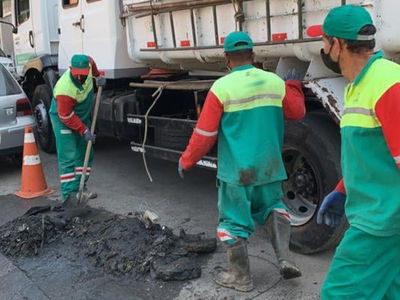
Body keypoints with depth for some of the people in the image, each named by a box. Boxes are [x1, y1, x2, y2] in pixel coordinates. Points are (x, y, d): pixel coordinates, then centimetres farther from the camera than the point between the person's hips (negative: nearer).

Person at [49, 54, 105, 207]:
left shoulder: (88, 64, -18)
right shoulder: (65, 89, -36)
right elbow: (66, 117, -27)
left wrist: (98, 76, 18)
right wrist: (84, 131, -22)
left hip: (83, 116, 8)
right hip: (63, 120, -8)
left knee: (85, 154, 8)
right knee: (68, 157, -13)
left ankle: (80, 188, 15)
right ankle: (69, 194, -13)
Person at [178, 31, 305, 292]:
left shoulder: (221, 87, -12)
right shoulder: (276, 82, -1)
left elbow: (205, 134, -11)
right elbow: (297, 112, 14)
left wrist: (186, 161, 2)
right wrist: (294, 86, 31)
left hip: (235, 170, -4)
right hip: (269, 167, 4)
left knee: (234, 221, 9)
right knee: (273, 207, 26)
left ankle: (241, 277, 21)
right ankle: (285, 258, 14)